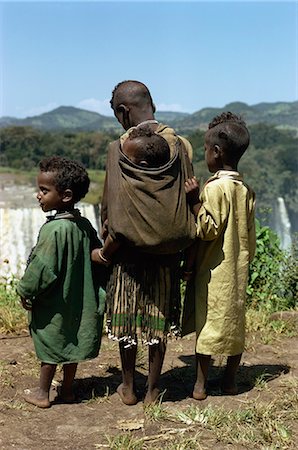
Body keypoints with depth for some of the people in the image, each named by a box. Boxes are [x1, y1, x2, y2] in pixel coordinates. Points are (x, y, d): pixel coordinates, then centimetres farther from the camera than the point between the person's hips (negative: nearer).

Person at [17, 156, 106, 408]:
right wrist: (96, 291, 19)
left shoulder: (54, 229, -24)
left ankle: (42, 394, 22)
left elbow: (43, 268, -23)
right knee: (71, 344, 17)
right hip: (78, 301, 7)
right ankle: (68, 390, 30)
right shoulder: (85, 225, 1)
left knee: (50, 346, 7)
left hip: (53, 305, -7)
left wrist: (25, 291, -9)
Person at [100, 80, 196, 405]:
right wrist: (180, 243, 11)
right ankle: (153, 390, 22)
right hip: (167, 252, 2)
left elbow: (110, 207, -8)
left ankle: (128, 388, 25)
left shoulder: (118, 149, -11)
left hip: (128, 249, -2)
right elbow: (189, 201, -1)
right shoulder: (180, 147, -3)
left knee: (126, 318, 12)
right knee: (159, 318, 12)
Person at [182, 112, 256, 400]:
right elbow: (250, 237, 11)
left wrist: (195, 201, -18)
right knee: (234, 323, 12)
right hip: (238, 270, 7)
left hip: (212, 271, -7)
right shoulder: (246, 190, 6)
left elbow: (208, 230, -20)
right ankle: (230, 380, 22)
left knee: (206, 324, 2)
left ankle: (200, 384, 10)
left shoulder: (214, 187, -16)